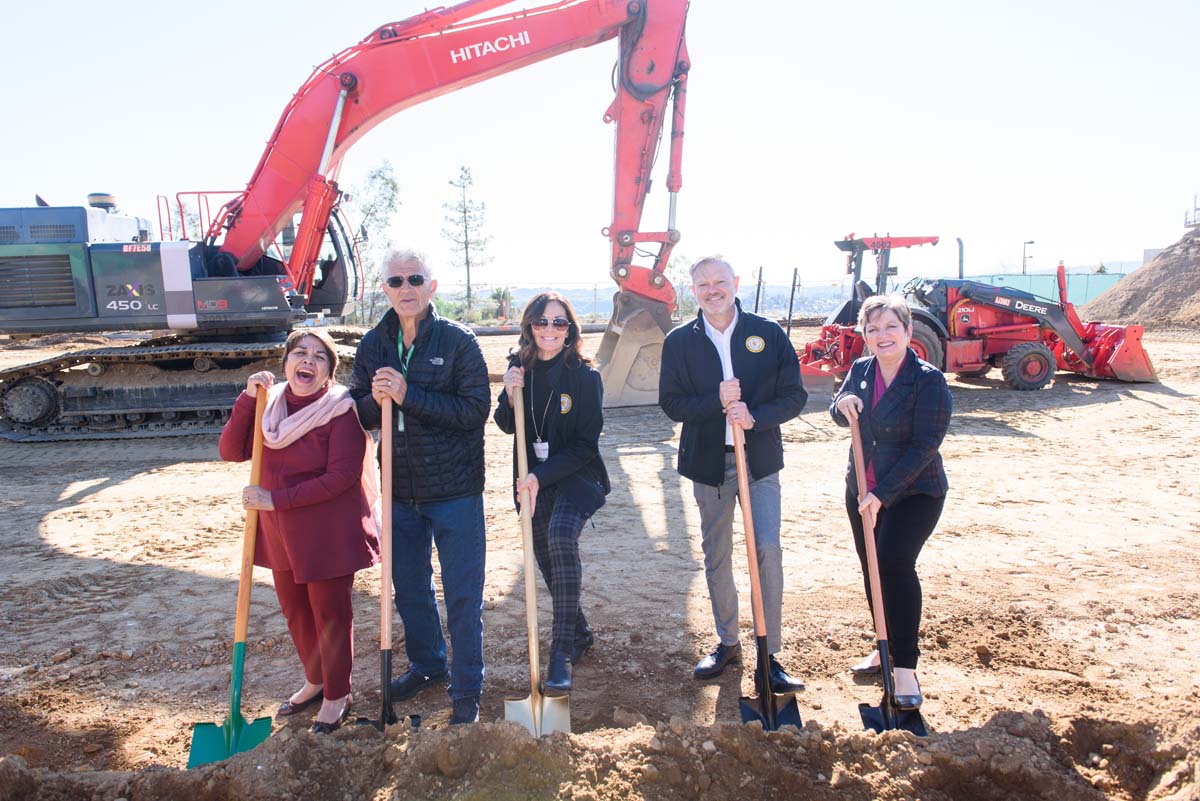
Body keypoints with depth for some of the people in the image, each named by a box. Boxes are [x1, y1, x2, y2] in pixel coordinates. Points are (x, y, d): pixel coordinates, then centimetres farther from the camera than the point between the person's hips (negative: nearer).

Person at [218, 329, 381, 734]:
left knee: (330, 613, 7)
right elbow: (231, 451, -4)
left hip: (329, 531, -6)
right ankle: (315, 681, 42)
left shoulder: (341, 410, -18)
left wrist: (276, 499, -21)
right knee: (294, 610, 20)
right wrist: (248, 397, -14)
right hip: (282, 532, 7)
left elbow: (341, 476, -23)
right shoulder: (270, 402, 1)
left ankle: (337, 695, 26)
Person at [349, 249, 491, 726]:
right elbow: (360, 414, 8)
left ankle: (467, 690, 20)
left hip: (454, 490, -5)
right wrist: (374, 400, -16)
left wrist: (408, 395, -24)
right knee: (409, 588, 19)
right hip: (400, 490, 5)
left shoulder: (458, 341, -10)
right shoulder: (373, 344, 4)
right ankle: (428, 665, 41)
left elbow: (476, 409, -18)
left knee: (462, 595, 4)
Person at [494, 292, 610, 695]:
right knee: (545, 557, 12)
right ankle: (580, 634, 37)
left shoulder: (584, 375, -13)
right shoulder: (520, 367, 0)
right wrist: (510, 396, -13)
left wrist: (542, 476, -21)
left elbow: (586, 443, -14)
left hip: (577, 475, -5)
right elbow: (507, 427, 7)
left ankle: (562, 651, -23)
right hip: (534, 479, 5)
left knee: (561, 535, -31)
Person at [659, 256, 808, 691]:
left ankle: (770, 656, 3)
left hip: (760, 459, -1)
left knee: (768, 550, -9)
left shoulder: (768, 334, -1)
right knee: (716, 556, 12)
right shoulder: (679, 341, 1)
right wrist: (717, 402, -20)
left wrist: (756, 416, -20)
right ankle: (727, 643, 29)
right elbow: (671, 403, -3)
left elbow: (794, 395, -2)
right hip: (708, 461, 2)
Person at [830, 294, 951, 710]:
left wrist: (882, 494, -22)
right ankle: (886, 648, 32)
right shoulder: (860, 370, 2)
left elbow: (924, 446, -19)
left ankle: (905, 668, -9)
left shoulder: (929, 380, -16)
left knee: (894, 562, -20)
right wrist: (842, 403, -9)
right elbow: (839, 414, 17)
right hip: (862, 489, 6)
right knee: (871, 567, 12)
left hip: (914, 492, -6)